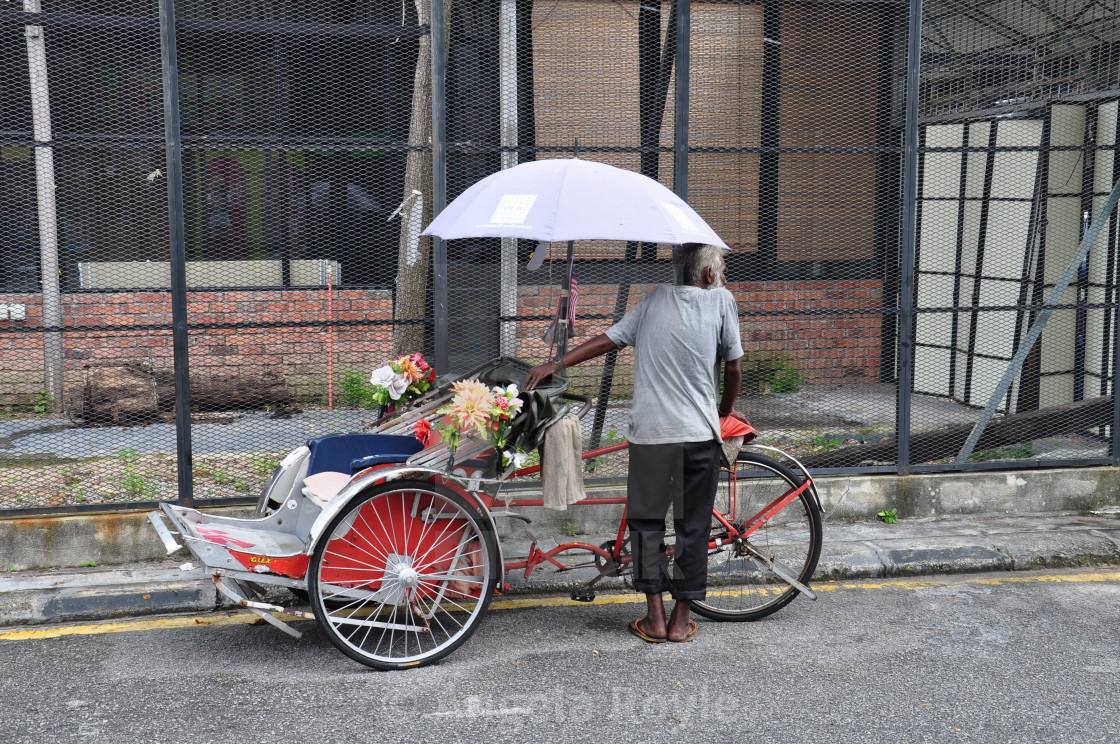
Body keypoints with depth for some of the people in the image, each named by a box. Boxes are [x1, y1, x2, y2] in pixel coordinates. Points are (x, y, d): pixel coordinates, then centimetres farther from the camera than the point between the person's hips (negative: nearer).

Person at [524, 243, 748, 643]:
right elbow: (733, 367, 5)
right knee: (692, 526, 9)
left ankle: (655, 618, 12)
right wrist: (726, 411, 21)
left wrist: (555, 364, 12)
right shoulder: (721, 300, 3)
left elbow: (608, 339, 6)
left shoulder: (655, 299, 10)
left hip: (649, 431, 2)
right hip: (700, 433, -2)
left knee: (647, 522, 13)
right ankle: (681, 620, 14)